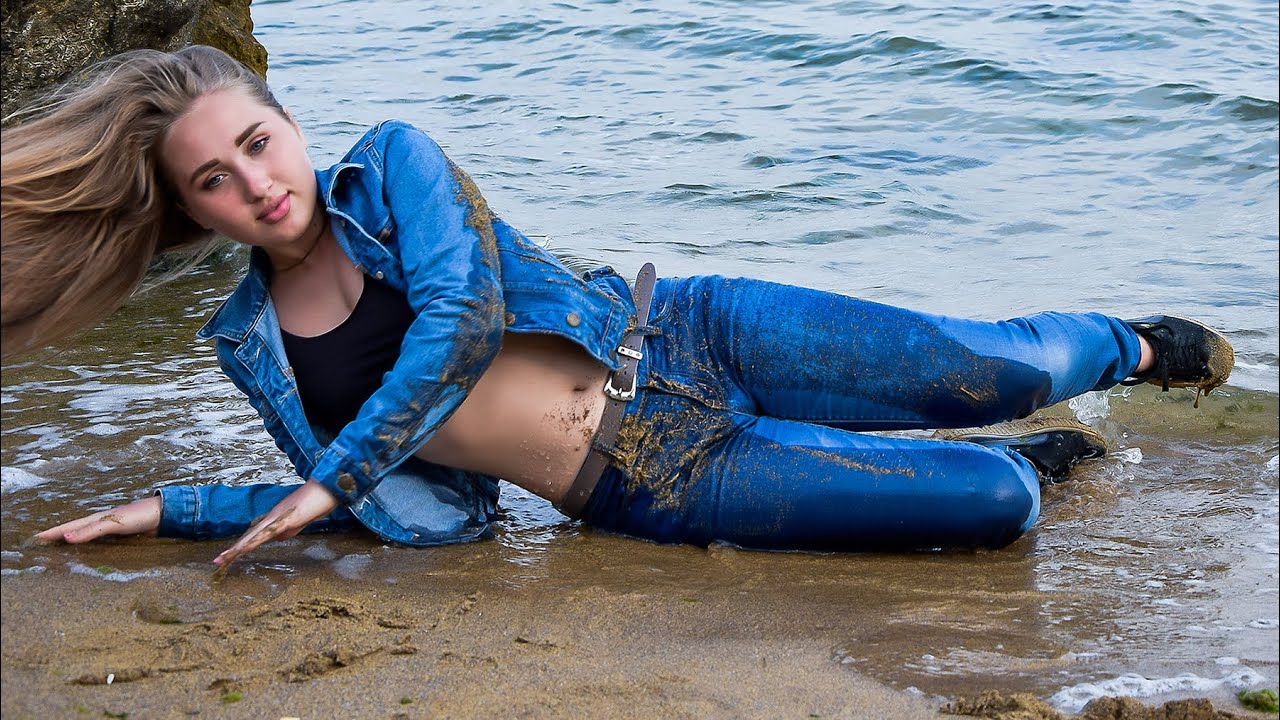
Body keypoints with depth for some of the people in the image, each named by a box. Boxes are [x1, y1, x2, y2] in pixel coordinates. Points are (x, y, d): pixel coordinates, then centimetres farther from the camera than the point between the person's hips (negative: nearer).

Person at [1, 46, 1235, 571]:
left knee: (996, 368, -3)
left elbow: (460, 321, -18)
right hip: (659, 490, 1)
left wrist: (333, 479, -13)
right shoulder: (251, 346, 4)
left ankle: (1131, 344, 35)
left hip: (684, 343, 0)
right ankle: (1025, 448, 26)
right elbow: (419, 512, 7)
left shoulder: (391, 164, -6)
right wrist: (170, 510, 5)